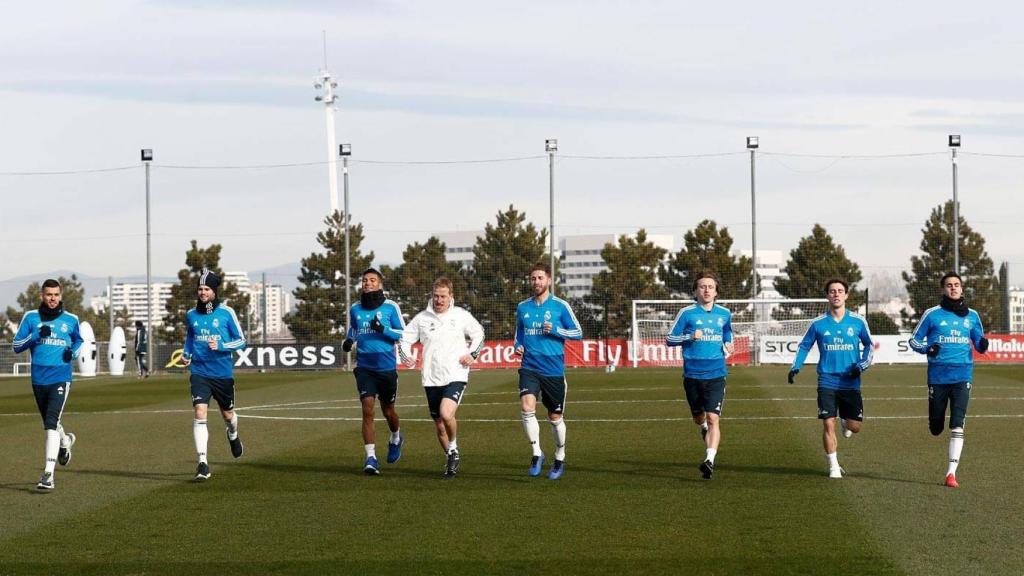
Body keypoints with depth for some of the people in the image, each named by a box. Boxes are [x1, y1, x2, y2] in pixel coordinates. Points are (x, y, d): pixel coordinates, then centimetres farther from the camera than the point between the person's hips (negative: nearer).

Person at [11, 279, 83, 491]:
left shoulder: (70, 319, 4)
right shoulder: (31, 317, 3)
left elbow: (78, 340, 22)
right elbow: (16, 346, -1)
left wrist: (73, 352, 0)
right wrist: (36, 335, -17)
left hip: (61, 379, -3)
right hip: (38, 379, 3)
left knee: (51, 423, -18)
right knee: (49, 423, 18)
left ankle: (48, 474, -21)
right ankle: (65, 441, 53)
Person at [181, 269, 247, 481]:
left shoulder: (226, 313, -6)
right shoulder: (191, 315, 3)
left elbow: (241, 341, -2)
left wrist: (220, 346, -18)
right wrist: (186, 355, 4)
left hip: (223, 374, -1)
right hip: (199, 373, 1)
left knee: (227, 414, 16)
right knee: (200, 413, -17)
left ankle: (233, 436, 53)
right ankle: (203, 462, -19)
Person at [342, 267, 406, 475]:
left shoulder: (390, 307, -3)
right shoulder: (355, 309, 7)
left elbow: (404, 334, -2)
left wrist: (384, 330, -19)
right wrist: (348, 342, 0)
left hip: (387, 367, -1)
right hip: (364, 367, 1)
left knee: (388, 411, 13)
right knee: (367, 409, -13)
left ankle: (396, 439, 46)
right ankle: (371, 458, -13)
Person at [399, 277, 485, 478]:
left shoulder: (461, 316, 2)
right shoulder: (422, 318, 4)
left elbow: (478, 334, 16)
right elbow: (405, 338, 12)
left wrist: (472, 354, 1)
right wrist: (406, 356, -6)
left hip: (456, 376, -3)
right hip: (432, 380, 3)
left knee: (446, 414, -27)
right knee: (439, 426, 9)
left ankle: (454, 449, -2)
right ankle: (451, 460, 30)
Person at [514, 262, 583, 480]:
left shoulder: (560, 306, -2)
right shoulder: (522, 307, 8)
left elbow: (578, 332, -1)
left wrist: (555, 330, -15)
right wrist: (517, 346, 2)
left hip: (554, 370, -2)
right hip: (529, 368, 2)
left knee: (555, 417, 7)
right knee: (527, 407, -21)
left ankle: (559, 458, 28)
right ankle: (537, 454, -8)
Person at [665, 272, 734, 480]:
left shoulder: (724, 314, 7)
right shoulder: (687, 313, -2)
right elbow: (669, 339, 0)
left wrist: (728, 347, 2)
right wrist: (690, 337, -17)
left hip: (716, 375, 0)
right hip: (693, 375, 0)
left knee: (713, 418, -15)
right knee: (699, 418, 15)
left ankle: (710, 460, -20)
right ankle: (705, 431, 51)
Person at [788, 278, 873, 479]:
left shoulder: (858, 321, 1)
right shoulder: (818, 323, 1)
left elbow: (869, 345, 13)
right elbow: (804, 346, 11)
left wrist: (862, 365, -4)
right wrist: (795, 368, -3)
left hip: (850, 383, 1)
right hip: (827, 382, -1)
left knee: (855, 426, 0)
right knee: (828, 424, -8)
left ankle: (845, 422, 38)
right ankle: (834, 466, 6)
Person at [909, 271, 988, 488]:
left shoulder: (972, 316, 9)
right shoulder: (932, 314, 2)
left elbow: (979, 342, 18)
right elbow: (914, 340, 6)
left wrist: (983, 344, -6)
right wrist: (927, 348, -15)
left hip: (962, 375, 0)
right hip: (937, 376, 0)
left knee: (957, 427, -12)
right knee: (935, 428, 7)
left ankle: (951, 473, -12)